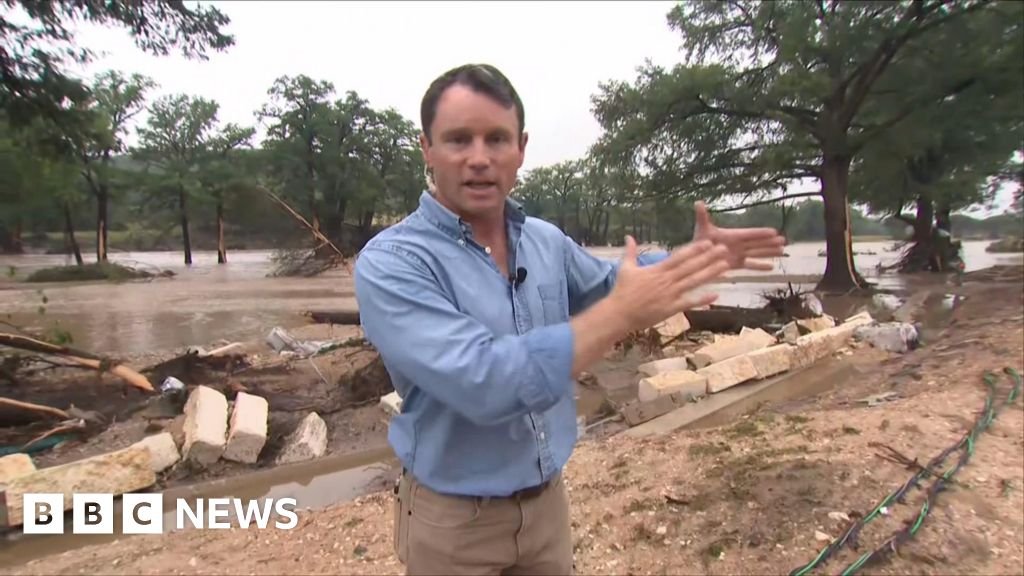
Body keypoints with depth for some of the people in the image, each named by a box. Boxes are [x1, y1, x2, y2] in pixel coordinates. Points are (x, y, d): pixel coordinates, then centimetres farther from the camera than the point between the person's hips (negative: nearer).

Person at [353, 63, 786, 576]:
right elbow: (483, 383, -35)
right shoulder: (389, 264, -23)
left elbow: (605, 284, 18)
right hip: (454, 519, -5)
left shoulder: (547, 241, -2)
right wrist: (623, 312, -31)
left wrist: (692, 258, 4)